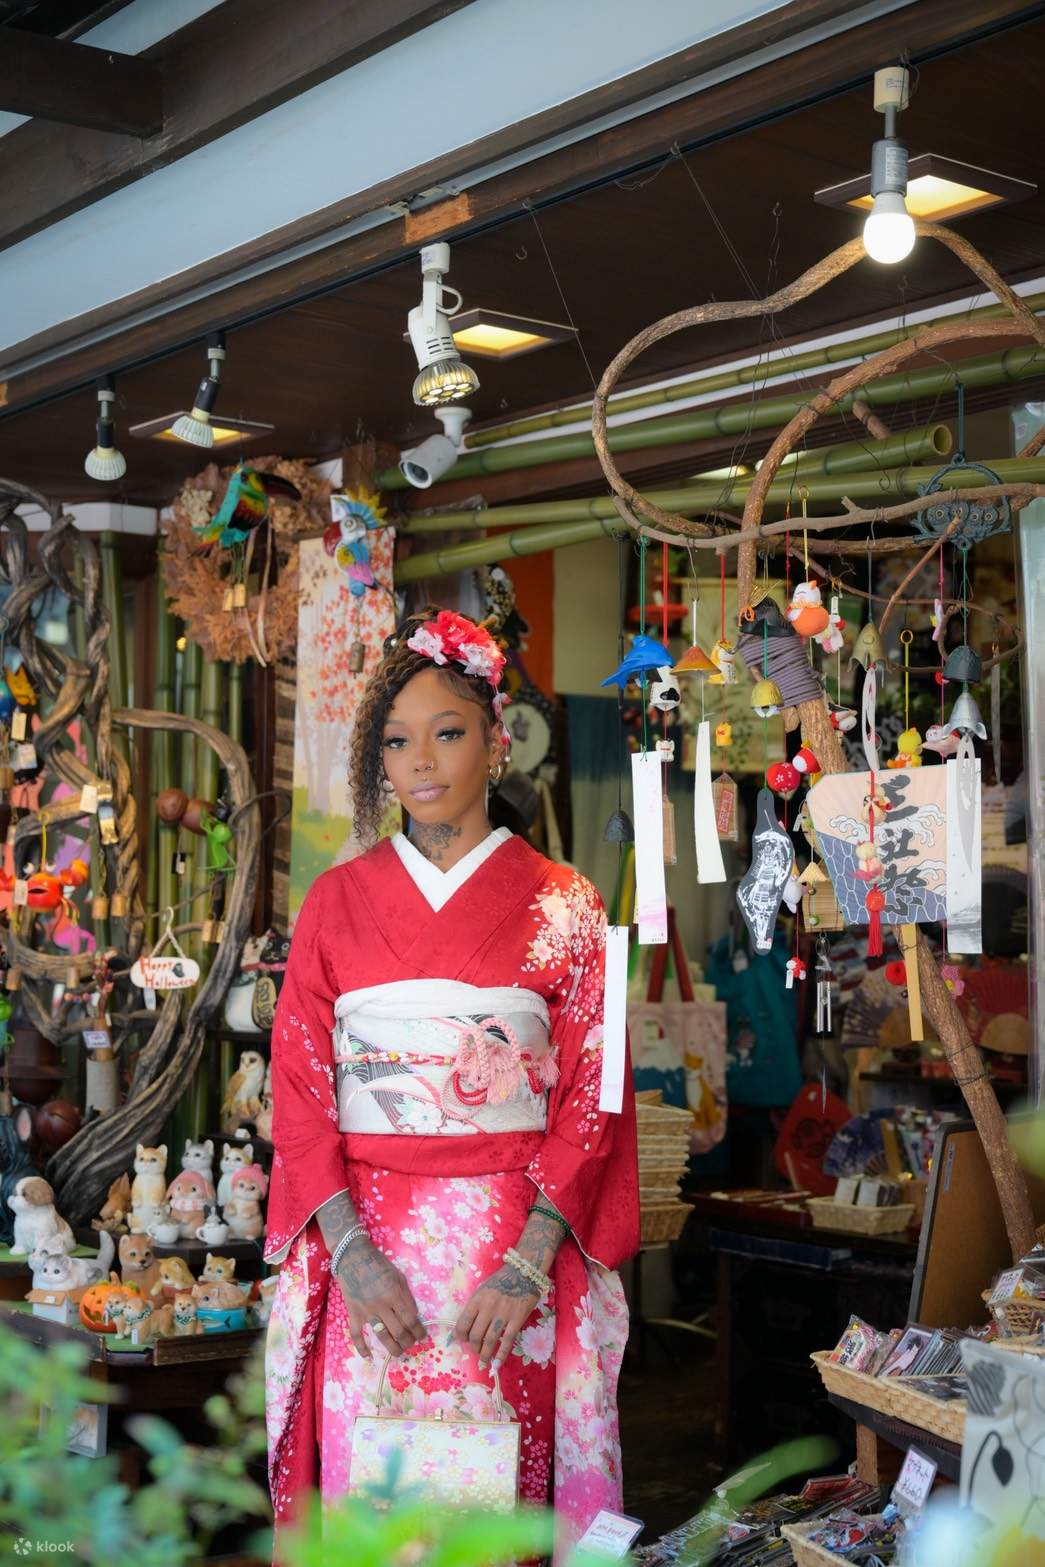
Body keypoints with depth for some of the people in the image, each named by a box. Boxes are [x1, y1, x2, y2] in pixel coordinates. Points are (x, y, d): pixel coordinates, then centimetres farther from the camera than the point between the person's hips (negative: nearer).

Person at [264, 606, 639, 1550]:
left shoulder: (563, 906, 3)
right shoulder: (337, 900, 8)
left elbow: (590, 1101, -1)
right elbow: (299, 1091, 3)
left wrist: (529, 1263, -13)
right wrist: (351, 1252, -10)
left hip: (516, 1244, -1)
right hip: (362, 1238, 1)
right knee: (369, 1482, 3)